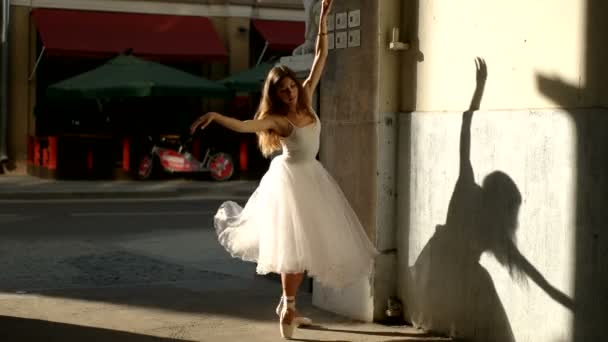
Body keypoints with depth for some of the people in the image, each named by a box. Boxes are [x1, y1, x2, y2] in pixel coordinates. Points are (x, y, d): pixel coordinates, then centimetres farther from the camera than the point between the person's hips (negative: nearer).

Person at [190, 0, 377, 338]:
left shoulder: (306, 99, 1)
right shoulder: (276, 119, -14)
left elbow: (320, 58, 1)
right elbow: (242, 125, -30)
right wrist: (215, 116, -46)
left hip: (311, 176, 7)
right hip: (291, 178, -6)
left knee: (308, 241, 9)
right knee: (294, 242, -8)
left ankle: (288, 304, 20)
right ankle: (288, 309, 0)